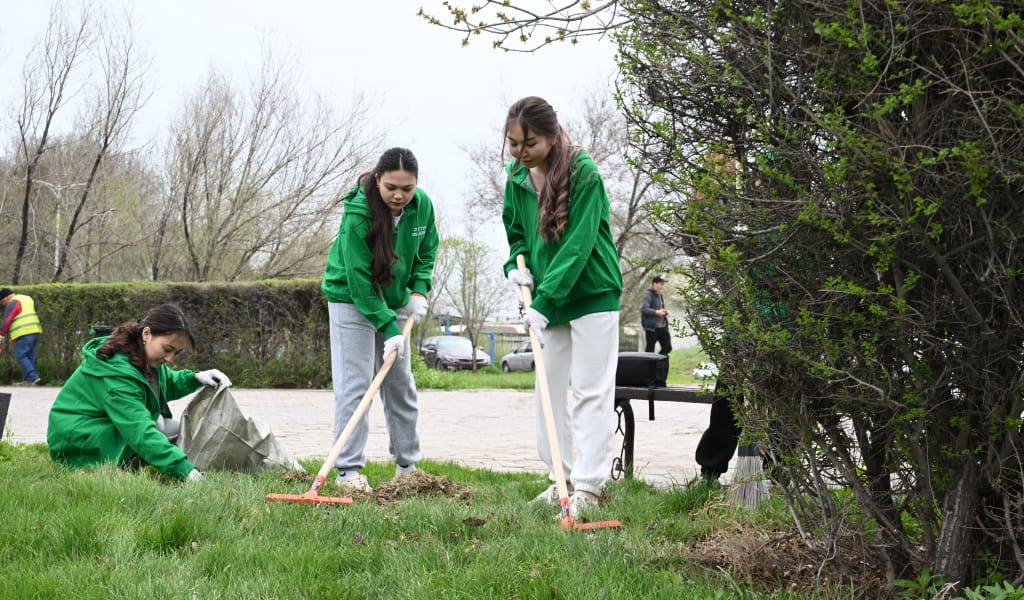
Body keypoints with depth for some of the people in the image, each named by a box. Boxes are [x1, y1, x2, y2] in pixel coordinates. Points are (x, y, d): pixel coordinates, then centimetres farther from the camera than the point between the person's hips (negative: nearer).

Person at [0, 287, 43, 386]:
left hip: (24, 334, -9)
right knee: (29, 357, 9)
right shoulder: (27, 299, 22)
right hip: (35, 331, 9)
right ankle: (27, 380, 8)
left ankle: (33, 378, -19)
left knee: (21, 356, -9)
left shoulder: (13, 303, -6)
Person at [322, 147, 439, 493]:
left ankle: (407, 465, 21)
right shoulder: (358, 214, -29)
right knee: (354, 385, -10)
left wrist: (419, 290, -6)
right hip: (352, 300, -6)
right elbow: (360, 279, -28)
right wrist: (388, 329, -29)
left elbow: (427, 251, 8)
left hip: (394, 301, 6)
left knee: (401, 385, 11)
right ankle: (349, 470, -7)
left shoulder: (422, 205, -12)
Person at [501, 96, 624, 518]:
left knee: (590, 389, -7)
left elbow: (578, 244, -24)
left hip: (592, 293, -7)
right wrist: (517, 264, -4)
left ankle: (589, 485, -7)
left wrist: (545, 299, -28)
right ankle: (563, 476, 19)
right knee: (549, 389, 10)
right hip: (547, 298, 7)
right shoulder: (517, 177, 2)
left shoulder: (583, 173, -19)